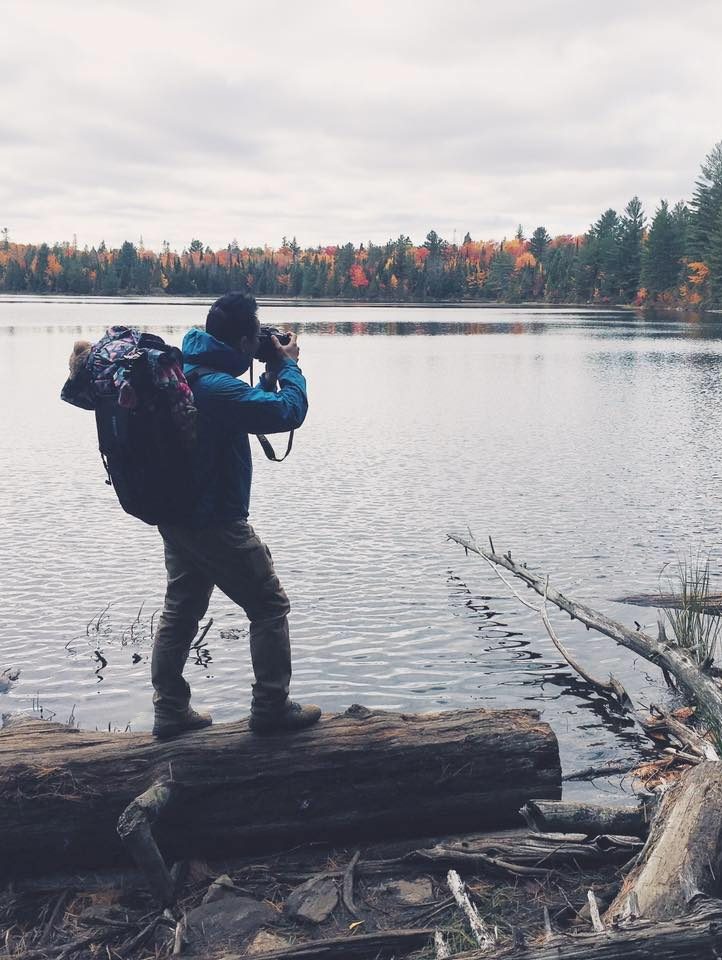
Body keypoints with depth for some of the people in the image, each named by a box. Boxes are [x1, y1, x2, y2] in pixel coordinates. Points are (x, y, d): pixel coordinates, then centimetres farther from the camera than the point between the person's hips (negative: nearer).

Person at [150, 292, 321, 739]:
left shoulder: (186, 373, 7)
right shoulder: (216, 386, -25)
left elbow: (244, 408, 20)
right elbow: (290, 412, -25)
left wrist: (269, 377, 11)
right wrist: (288, 366, -9)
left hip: (179, 515, 10)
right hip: (216, 523, -10)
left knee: (181, 610, 16)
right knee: (270, 606, 4)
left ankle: (171, 711, 22)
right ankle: (271, 707, 10)